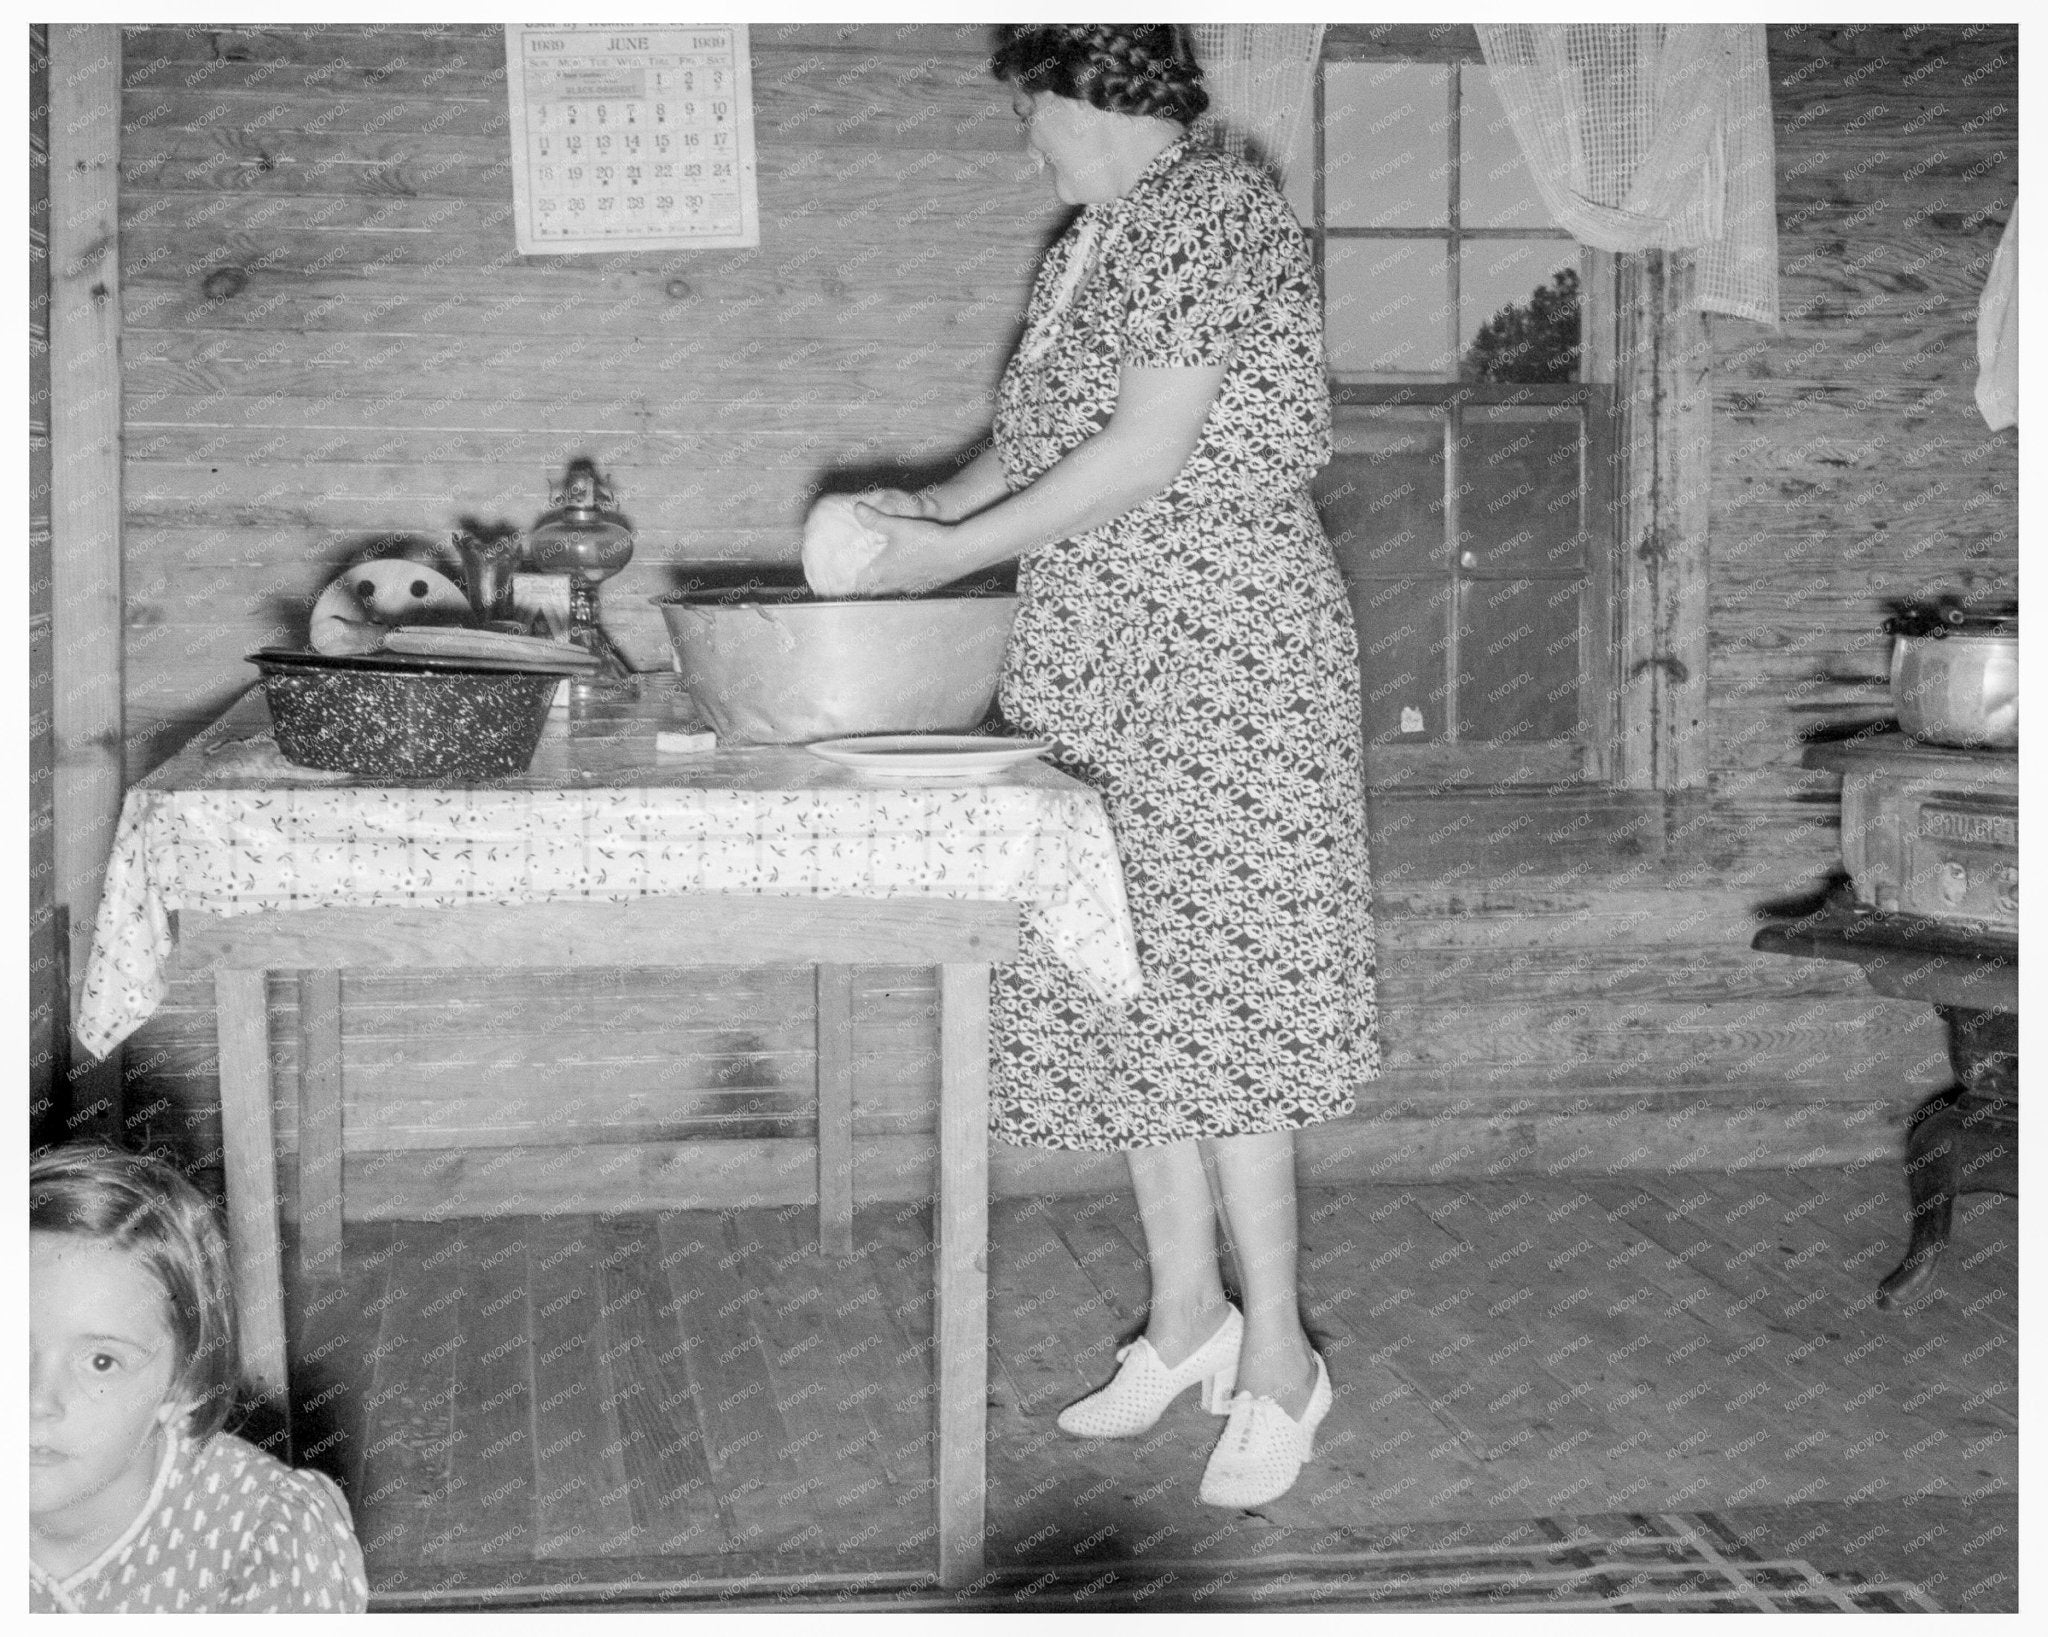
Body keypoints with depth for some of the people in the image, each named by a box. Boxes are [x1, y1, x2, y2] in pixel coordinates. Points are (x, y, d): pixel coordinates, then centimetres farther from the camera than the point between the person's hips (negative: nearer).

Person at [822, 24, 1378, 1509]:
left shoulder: (1217, 208, -11)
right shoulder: (1091, 243, 16)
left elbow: (1148, 453, -19)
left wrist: (953, 552, -15)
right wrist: (930, 507, 8)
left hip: (1220, 654, -9)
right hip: (1094, 664, 9)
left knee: (1211, 989, -6)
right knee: (1126, 989, 11)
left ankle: (1277, 1357, 6)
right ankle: (1186, 1315, 24)